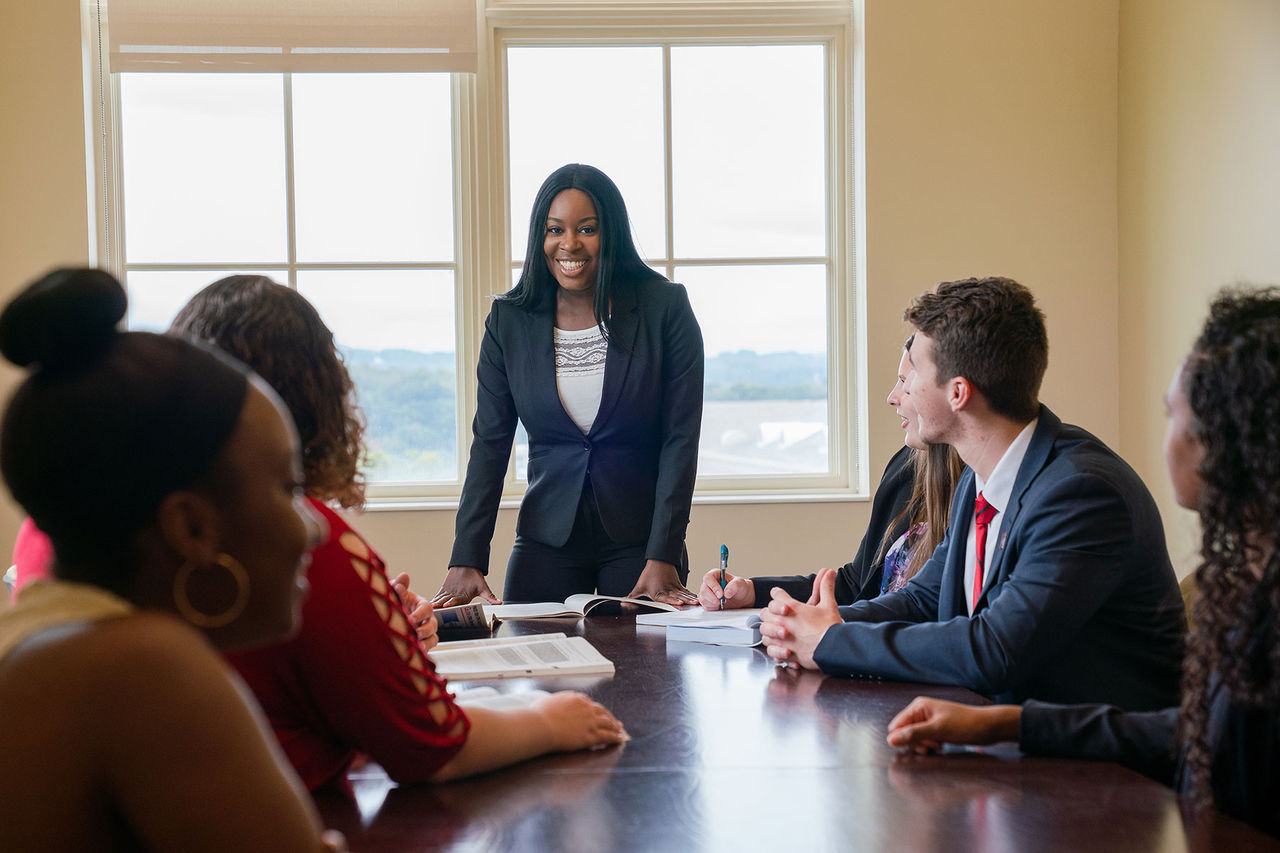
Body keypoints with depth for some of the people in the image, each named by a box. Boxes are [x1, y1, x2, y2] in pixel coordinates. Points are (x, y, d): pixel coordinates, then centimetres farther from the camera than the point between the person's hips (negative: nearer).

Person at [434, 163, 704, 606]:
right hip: (547, 542, 2)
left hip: (639, 540, -2)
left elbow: (680, 438, -8)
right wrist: (466, 561, -10)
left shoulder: (665, 308, -6)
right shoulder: (509, 320, 1)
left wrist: (663, 559, -16)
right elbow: (489, 443, 0)